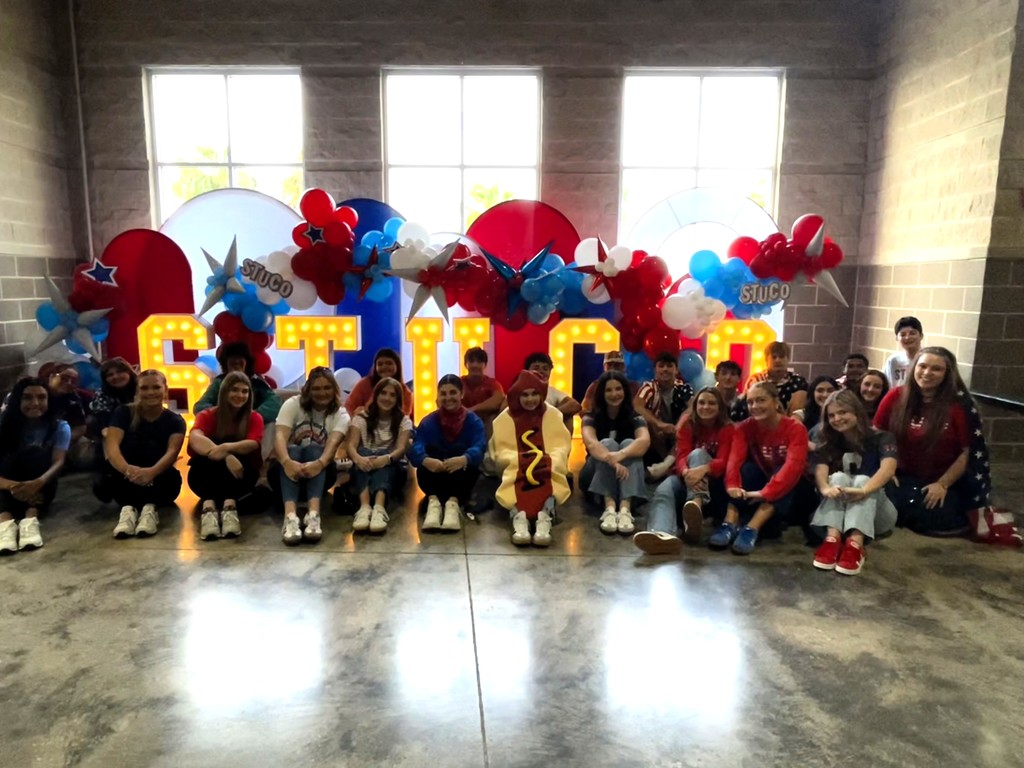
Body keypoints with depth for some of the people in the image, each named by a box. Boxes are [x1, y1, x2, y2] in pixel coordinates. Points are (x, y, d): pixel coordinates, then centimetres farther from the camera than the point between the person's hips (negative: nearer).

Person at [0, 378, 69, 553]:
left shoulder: (59, 427, -3)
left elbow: (58, 462, -19)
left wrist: (38, 483, -41)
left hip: (40, 489, -1)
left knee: (35, 454, -25)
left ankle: (31, 518, -43)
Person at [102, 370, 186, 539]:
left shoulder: (175, 421, -1)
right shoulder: (124, 412, 0)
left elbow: (172, 451, -20)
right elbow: (111, 445, -18)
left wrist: (151, 472, -45)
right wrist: (127, 469, -42)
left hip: (157, 481, 0)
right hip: (126, 482, 0)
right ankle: (128, 506, -45)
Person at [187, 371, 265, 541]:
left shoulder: (254, 418, 3)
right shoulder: (207, 415, 1)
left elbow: (253, 444, -18)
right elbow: (195, 438, -22)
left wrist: (227, 448, -40)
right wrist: (226, 457, -40)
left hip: (239, 475, 0)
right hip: (208, 475, 0)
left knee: (235, 455, -31)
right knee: (204, 459, -32)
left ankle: (230, 505, -52)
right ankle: (208, 507, -54)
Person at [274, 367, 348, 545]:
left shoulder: (340, 414, -3)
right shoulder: (293, 404, -3)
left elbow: (333, 442, -23)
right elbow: (280, 436, -21)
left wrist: (319, 463, -46)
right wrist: (287, 462, -43)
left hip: (320, 469, 0)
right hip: (290, 465, 0)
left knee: (314, 449, -31)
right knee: (292, 450, -33)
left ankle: (313, 515, -53)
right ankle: (290, 516, -57)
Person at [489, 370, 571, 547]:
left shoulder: (552, 414, 7)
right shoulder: (505, 417, 3)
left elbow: (561, 446, -1)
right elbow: (501, 451, -2)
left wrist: (548, 460, -21)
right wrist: (519, 459, -21)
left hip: (547, 469, 1)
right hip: (516, 469, 0)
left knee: (547, 484, -35)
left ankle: (544, 519, -58)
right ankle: (519, 518, -60)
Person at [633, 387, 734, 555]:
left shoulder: (727, 428, -3)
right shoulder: (687, 424, 2)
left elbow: (723, 461, -18)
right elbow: (681, 456, -13)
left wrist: (703, 469, -43)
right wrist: (686, 473, -39)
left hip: (713, 483, -1)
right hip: (686, 478, 2)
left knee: (698, 453, -31)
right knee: (663, 491, -33)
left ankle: (696, 504, -60)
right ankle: (662, 534, -67)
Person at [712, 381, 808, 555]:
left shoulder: (795, 428, -18)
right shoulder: (744, 427, -8)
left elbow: (793, 465, -32)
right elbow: (735, 458, -23)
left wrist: (766, 492, -45)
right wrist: (733, 486, -43)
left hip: (784, 490, -2)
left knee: (782, 473, -33)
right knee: (746, 468, -27)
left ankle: (751, 529, -45)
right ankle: (730, 524, -40)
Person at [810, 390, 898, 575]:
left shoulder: (881, 439, -4)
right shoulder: (828, 445, 5)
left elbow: (888, 468, -25)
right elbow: (820, 470, -15)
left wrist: (863, 491, -45)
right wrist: (825, 488, -40)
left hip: (877, 513, -2)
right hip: (839, 510, 2)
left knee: (862, 480, -29)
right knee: (839, 478, -25)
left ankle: (855, 544, -49)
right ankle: (832, 539, -45)